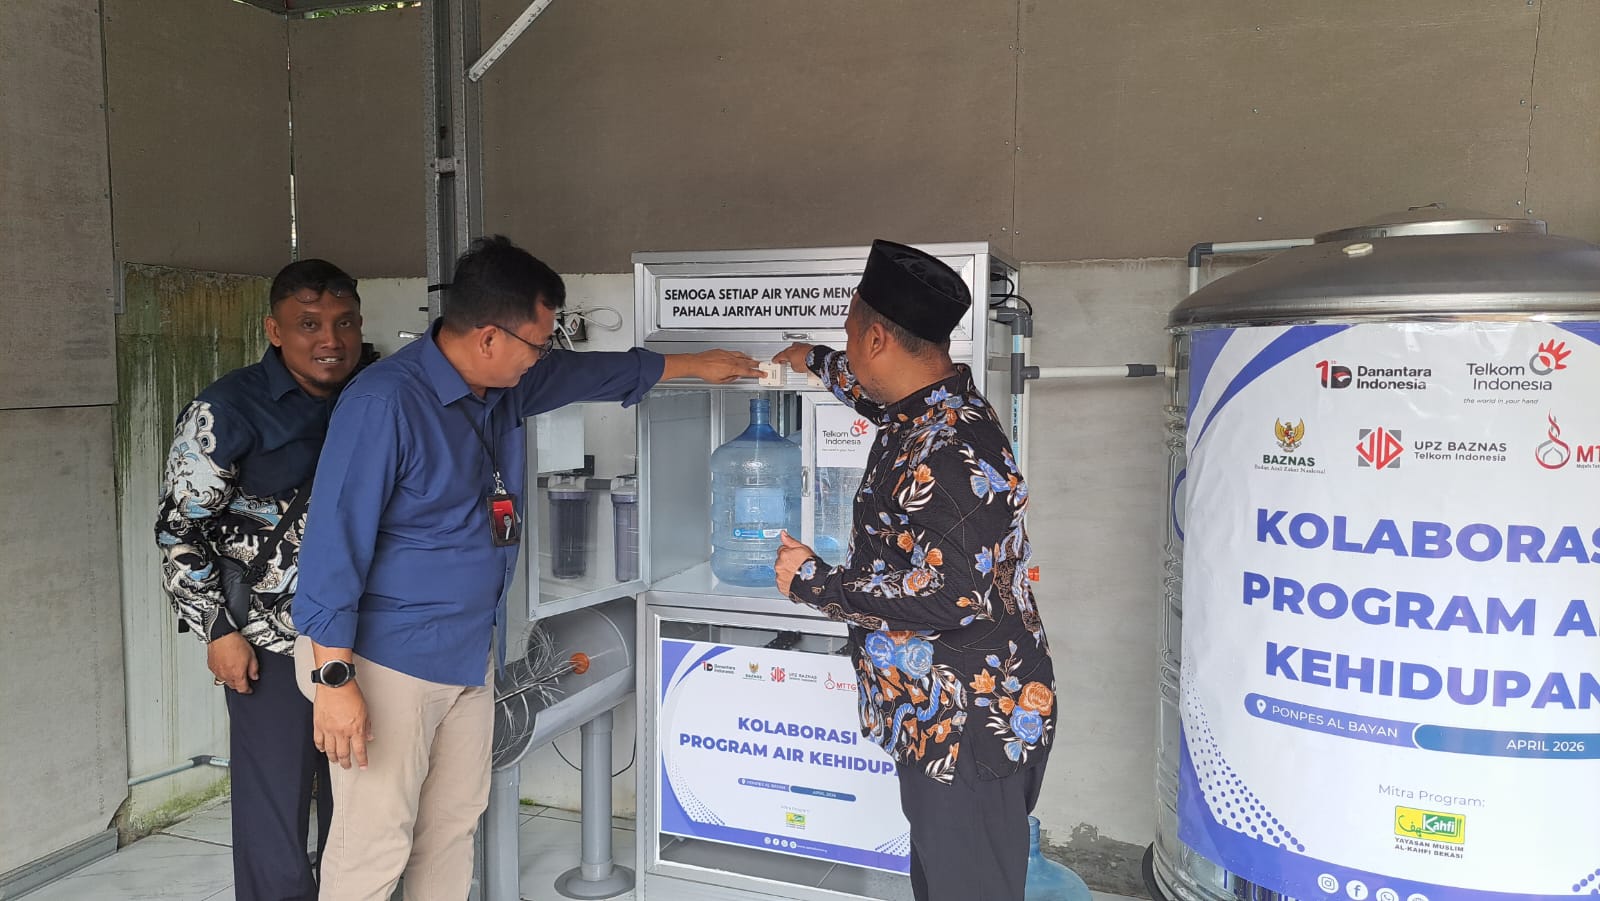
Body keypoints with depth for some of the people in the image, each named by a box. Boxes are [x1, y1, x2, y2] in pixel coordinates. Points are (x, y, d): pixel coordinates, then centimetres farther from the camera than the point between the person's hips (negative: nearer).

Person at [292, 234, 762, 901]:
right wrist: (334, 680, -21)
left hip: (471, 650, 8)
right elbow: (334, 543, -20)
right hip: (388, 659, -8)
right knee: (374, 847, -1)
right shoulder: (384, 402, -20)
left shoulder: (508, 385, 5)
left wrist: (695, 364, 31)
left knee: (453, 827, 15)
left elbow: (588, 372, 23)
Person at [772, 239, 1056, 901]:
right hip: (940, 721, 10)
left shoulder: (948, 455, -27)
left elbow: (947, 597, -31)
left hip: (970, 732, -10)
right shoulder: (938, 406, 5)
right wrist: (816, 363, 46)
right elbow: (885, 396, 30)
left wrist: (813, 582, -20)